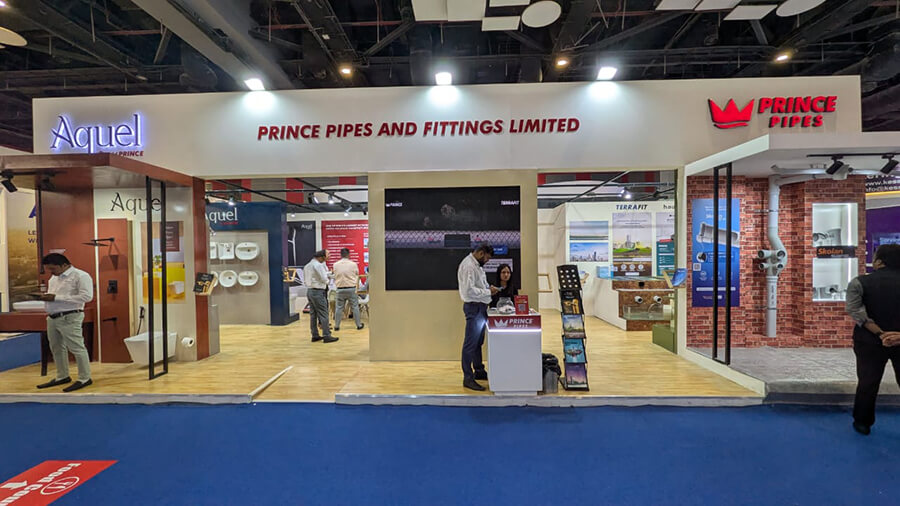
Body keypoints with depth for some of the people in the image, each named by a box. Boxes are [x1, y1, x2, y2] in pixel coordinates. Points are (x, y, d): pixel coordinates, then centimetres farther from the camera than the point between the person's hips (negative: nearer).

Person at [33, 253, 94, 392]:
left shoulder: (80, 276, -10)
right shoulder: (53, 278, 17)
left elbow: (86, 296, -20)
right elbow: (52, 295, 27)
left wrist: (56, 297, -19)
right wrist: (45, 296, 3)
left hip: (69, 317, -9)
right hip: (52, 317, 9)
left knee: (77, 348, -5)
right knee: (57, 348, 15)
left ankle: (85, 378, 2)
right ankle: (62, 377, 28)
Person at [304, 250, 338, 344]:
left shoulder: (307, 266, 14)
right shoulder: (318, 265, -14)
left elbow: (305, 280, 19)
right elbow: (324, 279, -14)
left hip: (309, 291, 9)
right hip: (318, 292, -9)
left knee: (313, 314, 12)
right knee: (323, 314, -5)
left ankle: (315, 335, 17)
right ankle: (326, 336, -5)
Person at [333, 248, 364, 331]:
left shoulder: (335, 265, -2)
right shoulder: (353, 264, -5)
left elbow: (335, 277, 10)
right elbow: (357, 276, 7)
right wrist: (357, 285, 24)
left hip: (340, 289, 1)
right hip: (351, 288, -1)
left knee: (338, 308, 10)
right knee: (355, 307, 8)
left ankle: (336, 326, 15)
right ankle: (359, 325, 15)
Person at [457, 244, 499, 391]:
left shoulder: (477, 265, 14)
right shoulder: (468, 266, -17)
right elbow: (469, 290, -24)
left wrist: (488, 288, 5)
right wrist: (488, 292, -17)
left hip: (480, 307, 11)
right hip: (473, 307, -11)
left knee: (478, 342, 19)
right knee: (470, 343, -5)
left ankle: (479, 371, 32)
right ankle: (468, 378, 2)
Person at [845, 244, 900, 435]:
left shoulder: (860, 283, -9)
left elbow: (854, 309, -21)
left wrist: (879, 333, -18)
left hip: (870, 341, -1)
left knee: (868, 382, 10)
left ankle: (863, 422, 21)